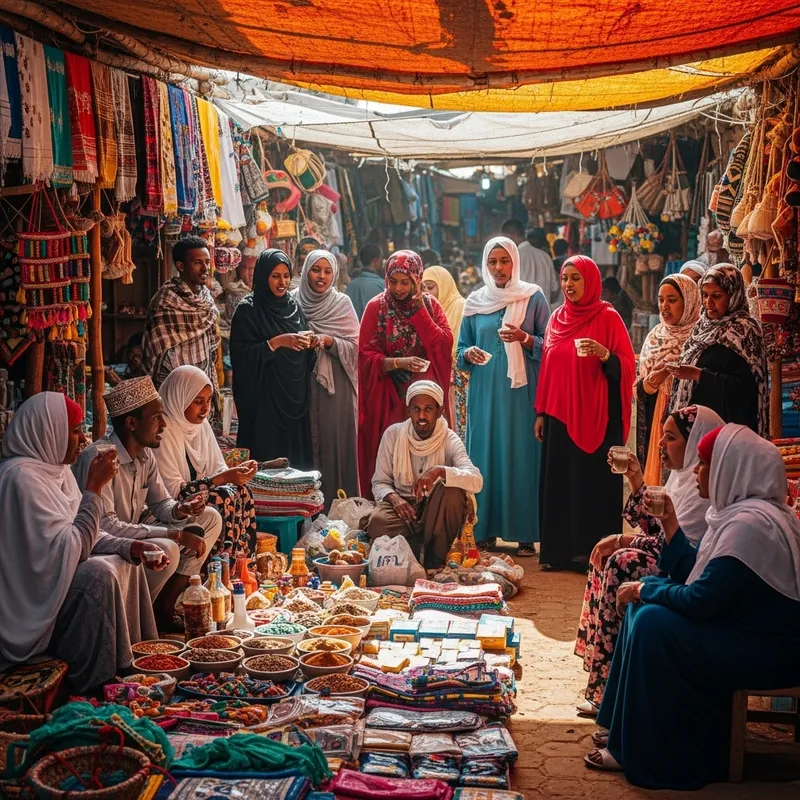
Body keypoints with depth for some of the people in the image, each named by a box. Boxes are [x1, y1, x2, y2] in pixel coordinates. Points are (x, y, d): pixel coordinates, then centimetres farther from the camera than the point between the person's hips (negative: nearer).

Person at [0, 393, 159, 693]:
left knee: (125, 564, 9)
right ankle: (91, 690, -17)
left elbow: (84, 536, 11)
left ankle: (135, 661, 14)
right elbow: (70, 550, -27)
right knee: (99, 575, -26)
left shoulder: (55, 468, 6)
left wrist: (131, 548, -4)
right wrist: (94, 488, -23)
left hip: (47, 577, 10)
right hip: (30, 598, -10)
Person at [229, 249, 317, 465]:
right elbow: (241, 355, -16)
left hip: (295, 397, 6)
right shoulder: (248, 310, -6)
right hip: (264, 400, -6)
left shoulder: (293, 305, 12)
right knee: (268, 461, -5)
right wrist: (277, 342, -20)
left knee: (297, 459, 7)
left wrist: (310, 343, -4)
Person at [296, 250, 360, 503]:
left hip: (336, 386, -1)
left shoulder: (342, 304, 2)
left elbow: (355, 347, 0)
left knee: (335, 441, -1)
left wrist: (330, 341, -15)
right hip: (303, 385, 1)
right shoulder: (295, 302, 5)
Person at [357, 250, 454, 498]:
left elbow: (445, 345, -7)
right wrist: (399, 363, -20)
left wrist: (420, 310, -10)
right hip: (389, 398, -2)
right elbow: (366, 356, -6)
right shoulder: (376, 307, -1)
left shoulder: (430, 305, 6)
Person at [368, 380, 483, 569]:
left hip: (437, 512, 0)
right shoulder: (393, 434, -6)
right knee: (377, 522, -34)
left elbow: (476, 481, -27)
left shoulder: (450, 440, -11)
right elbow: (379, 482, -2)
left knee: (453, 490, -33)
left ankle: (436, 558, -14)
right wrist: (393, 498, -26)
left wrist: (440, 471, -45)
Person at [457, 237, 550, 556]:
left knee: (522, 456, -4)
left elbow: (549, 346, 1)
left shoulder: (533, 298, 3)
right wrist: (469, 354, -7)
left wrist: (524, 338, -16)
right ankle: (485, 530, 8)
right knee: (484, 455, 1)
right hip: (484, 394, 3)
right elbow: (461, 349, 15)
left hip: (521, 394, -3)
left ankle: (525, 533, 2)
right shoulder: (474, 302, 11)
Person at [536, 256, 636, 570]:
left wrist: (604, 355, -28)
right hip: (560, 415, 5)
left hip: (595, 417, -5)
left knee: (593, 482, -3)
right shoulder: (557, 318, 11)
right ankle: (559, 550, 14)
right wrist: (541, 412, 11)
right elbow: (547, 368, 13)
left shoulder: (608, 318, -4)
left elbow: (627, 366, -9)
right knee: (559, 482, 6)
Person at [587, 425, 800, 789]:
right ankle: (631, 735, 14)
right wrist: (670, 526, 8)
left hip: (767, 652, -11)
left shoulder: (749, 524, -24)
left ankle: (646, 755, -8)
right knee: (646, 603, 10)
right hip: (747, 631, 11)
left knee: (654, 623, -21)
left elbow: (700, 601, -27)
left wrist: (644, 589, -12)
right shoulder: (739, 511, 9)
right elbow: (697, 579, 12)